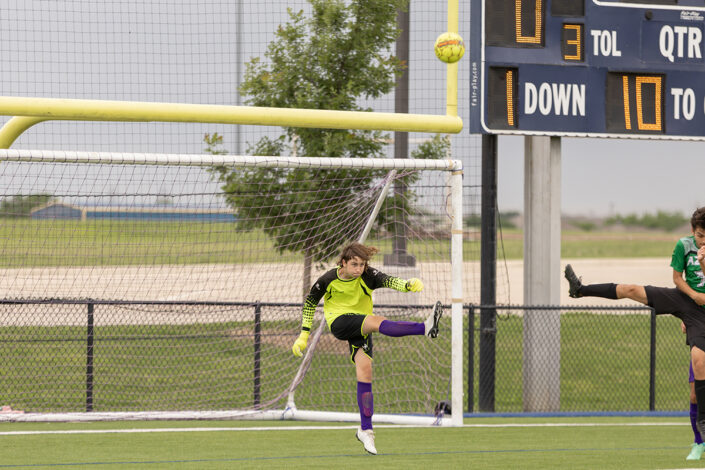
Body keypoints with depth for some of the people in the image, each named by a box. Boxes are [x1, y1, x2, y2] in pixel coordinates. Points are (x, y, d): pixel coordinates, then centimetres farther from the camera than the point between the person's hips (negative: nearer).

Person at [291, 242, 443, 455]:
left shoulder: (368, 276, -9)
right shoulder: (328, 280, -8)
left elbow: (388, 281, -28)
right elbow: (310, 302, 7)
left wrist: (409, 285, -50)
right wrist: (304, 335, 7)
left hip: (360, 328, 3)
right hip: (339, 322, -3)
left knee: (365, 371, -12)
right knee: (376, 320, -31)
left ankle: (365, 430, -3)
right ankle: (425, 328, -50)